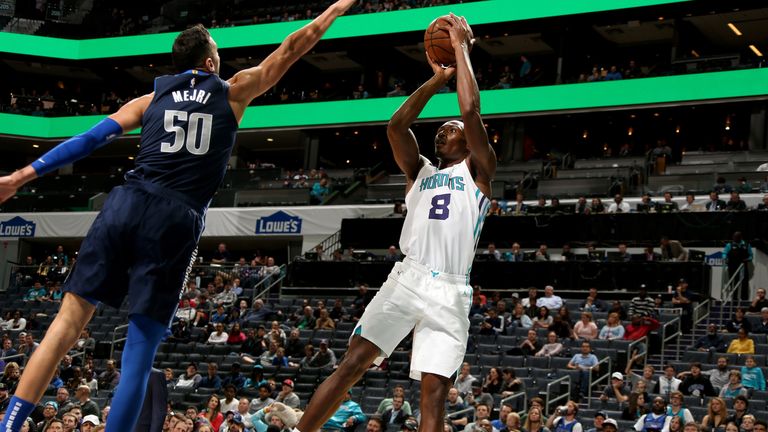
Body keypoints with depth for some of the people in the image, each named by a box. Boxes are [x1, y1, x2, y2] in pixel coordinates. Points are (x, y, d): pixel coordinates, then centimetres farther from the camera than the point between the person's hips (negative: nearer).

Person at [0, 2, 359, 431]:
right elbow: (291, 49, 25)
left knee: (70, 319, 1)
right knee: (140, 349, 1)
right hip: (177, 220, -2)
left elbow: (89, 139, 13)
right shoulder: (234, 91, 16)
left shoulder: (151, 99, 20)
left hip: (128, 204, 2)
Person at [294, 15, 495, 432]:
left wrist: (462, 49, 5)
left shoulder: (477, 171, 13)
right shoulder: (419, 171, 25)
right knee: (351, 363, -6)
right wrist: (436, 79, 12)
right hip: (407, 279, 3)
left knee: (435, 391, -7)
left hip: (450, 292, -3)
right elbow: (396, 126, 10)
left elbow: (471, 112, -1)